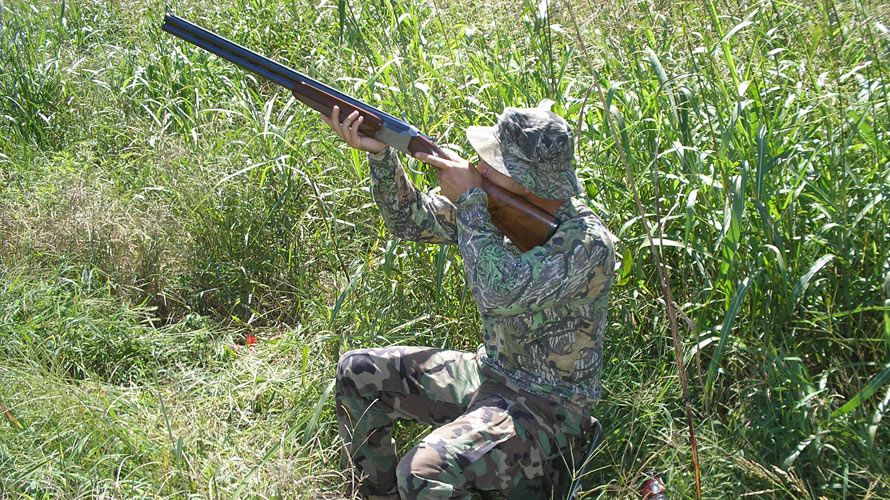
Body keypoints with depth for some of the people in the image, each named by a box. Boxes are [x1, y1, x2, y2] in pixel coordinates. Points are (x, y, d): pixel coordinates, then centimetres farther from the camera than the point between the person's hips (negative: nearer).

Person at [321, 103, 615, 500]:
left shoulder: (586, 240, -25)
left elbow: (500, 292, -37)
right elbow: (411, 220, 4)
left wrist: (468, 199, -27)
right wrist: (380, 154, -13)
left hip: (546, 406, -8)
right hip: (487, 374, 8)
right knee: (358, 372, 5)